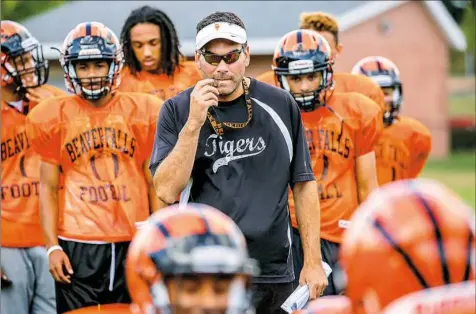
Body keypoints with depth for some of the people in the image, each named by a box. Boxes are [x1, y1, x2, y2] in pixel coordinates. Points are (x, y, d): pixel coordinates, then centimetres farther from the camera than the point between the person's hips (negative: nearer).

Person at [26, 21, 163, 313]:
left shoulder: (143, 112, 5)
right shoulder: (56, 117, 4)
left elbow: (153, 183, 9)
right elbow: (48, 186, 6)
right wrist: (52, 246, -3)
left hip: (133, 244, 1)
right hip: (77, 245, -1)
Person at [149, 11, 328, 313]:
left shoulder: (281, 105, 3)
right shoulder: (177, 111, 0)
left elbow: (303, 184, 8)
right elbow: (167, 193, -10)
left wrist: (313, 261, 3)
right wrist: (194, 123, -17)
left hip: (272, 275, 1)